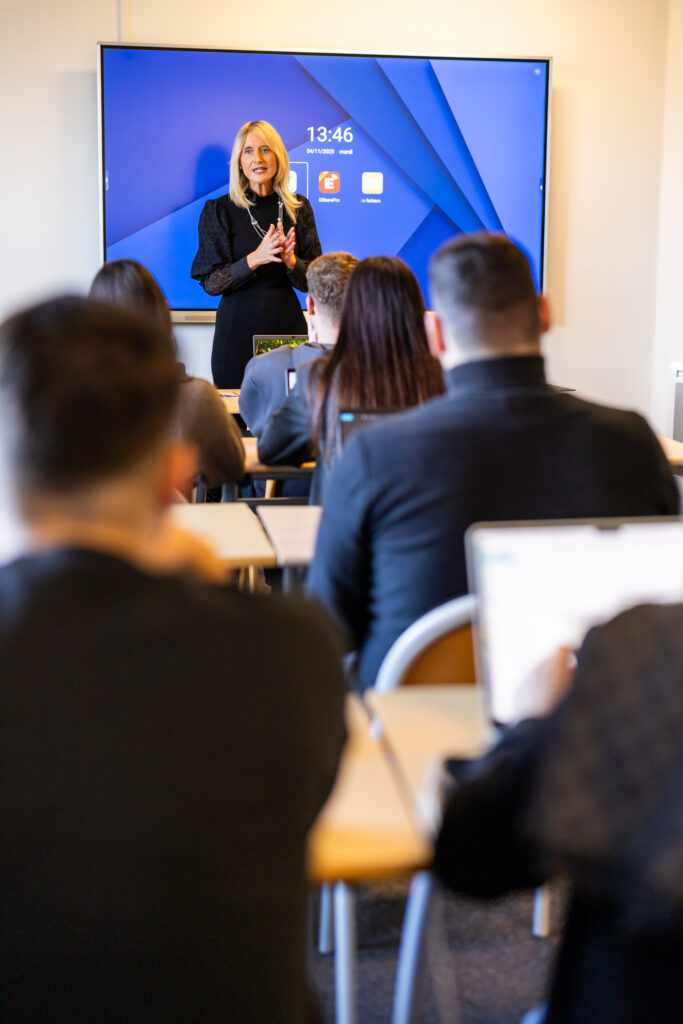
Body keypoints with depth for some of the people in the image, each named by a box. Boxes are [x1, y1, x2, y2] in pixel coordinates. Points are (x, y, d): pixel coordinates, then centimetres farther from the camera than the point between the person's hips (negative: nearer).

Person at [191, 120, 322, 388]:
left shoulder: (298, 208, 6)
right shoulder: (219, 210, 0)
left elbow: (314, 280, 5)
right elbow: (210, 283, -6)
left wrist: (290, 261, -16)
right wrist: (254, 259, -20)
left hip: (287, 326, 2)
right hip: (237, 332, -2)